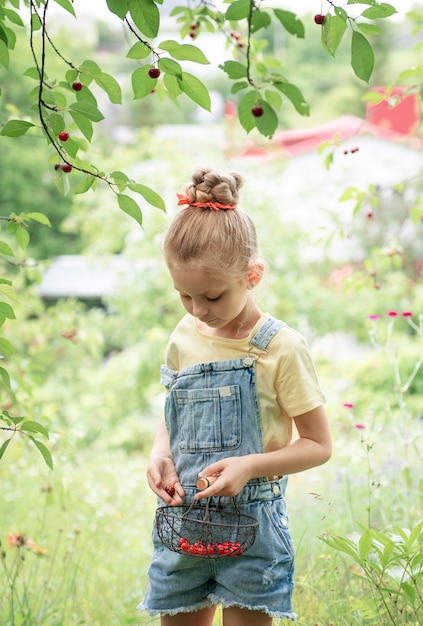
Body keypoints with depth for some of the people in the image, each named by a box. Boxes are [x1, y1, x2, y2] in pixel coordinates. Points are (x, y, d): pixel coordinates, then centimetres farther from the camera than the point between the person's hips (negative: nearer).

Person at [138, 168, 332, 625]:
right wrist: (160, 455, -4)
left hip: (250, 523, -5)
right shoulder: (185, 337, 4)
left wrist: (250, 465, -21)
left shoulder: (280, 348, -13)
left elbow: (318, 445, -8)